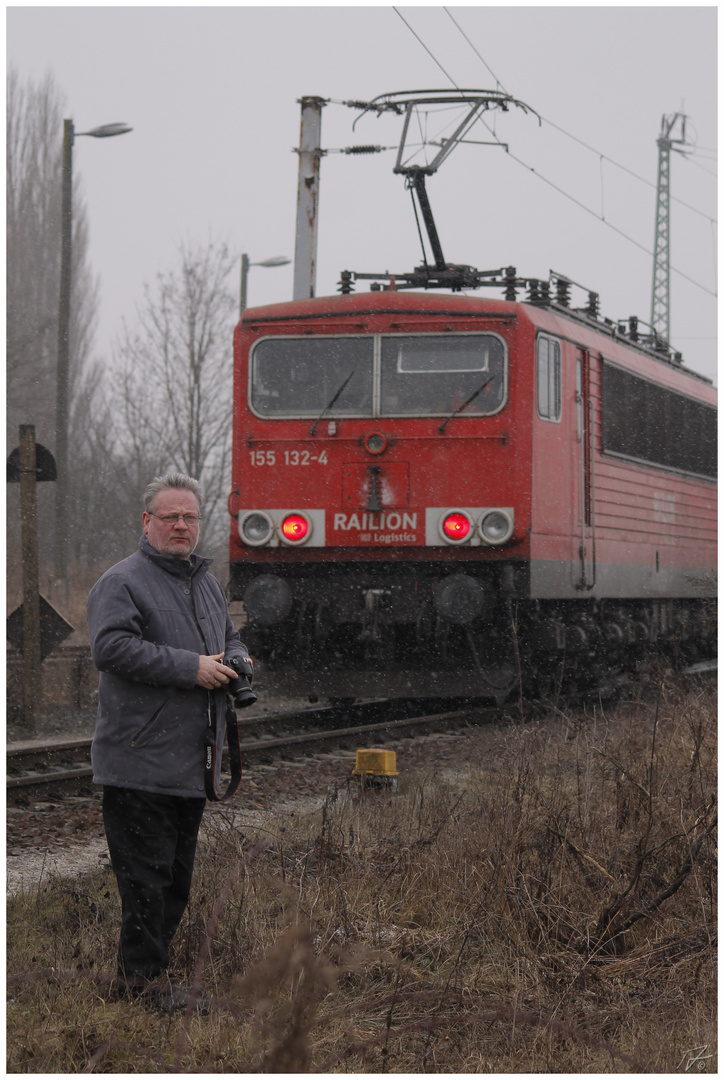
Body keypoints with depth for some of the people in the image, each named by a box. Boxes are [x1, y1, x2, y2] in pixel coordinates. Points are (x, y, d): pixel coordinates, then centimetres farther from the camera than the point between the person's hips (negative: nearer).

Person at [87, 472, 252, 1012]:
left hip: (192, 760, 8)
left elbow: (229, 637, 32)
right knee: (146, 871, -7)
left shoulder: (207, 583, 18)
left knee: (177, 873, 13)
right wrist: (191, 668, -22)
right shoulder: (122, 582, -8)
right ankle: (146, 976, -1)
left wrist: (238, 659, 7)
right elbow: (112, 647, -22)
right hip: (141, 760, -8)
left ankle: (144, 970, 22)